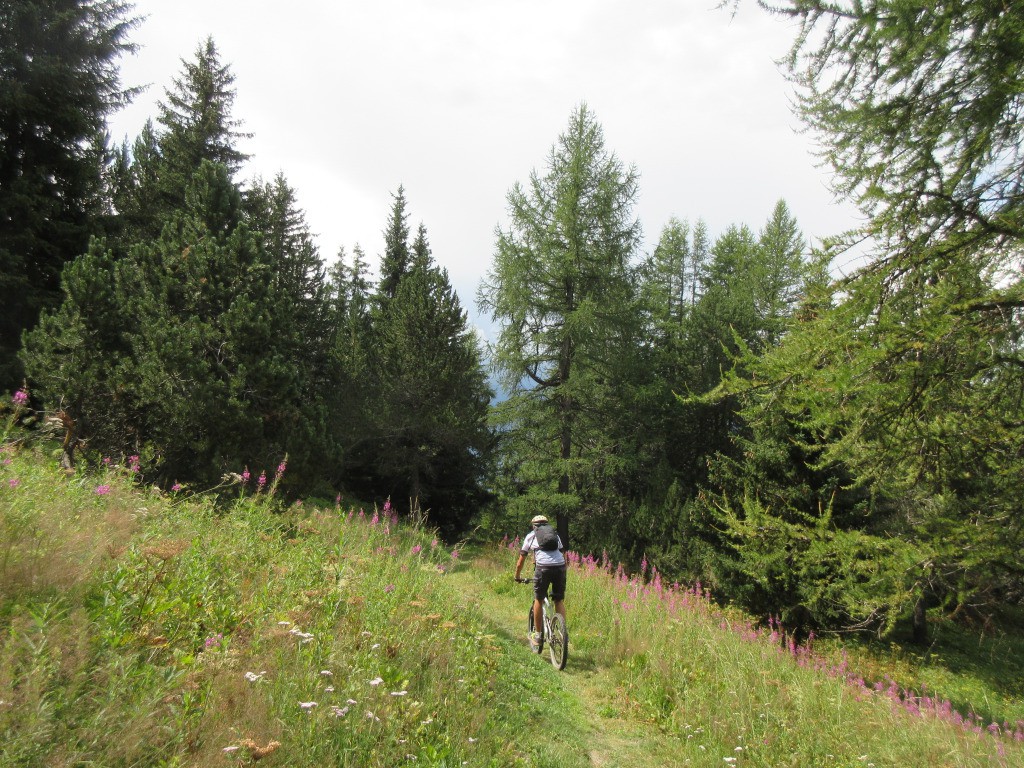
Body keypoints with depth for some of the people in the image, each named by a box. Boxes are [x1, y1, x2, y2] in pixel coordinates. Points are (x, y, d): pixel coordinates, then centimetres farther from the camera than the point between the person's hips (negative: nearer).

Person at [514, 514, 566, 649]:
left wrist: (517, 577, 37)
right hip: (560, 567, 2)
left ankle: (537, 635, 21)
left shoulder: (530, 536, 22)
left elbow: (521, 561, 25)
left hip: (543, 568, -2)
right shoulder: (555, 535, 27)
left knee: (539, 600, 16)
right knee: (559, 601, 18)